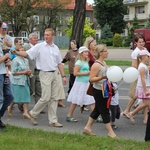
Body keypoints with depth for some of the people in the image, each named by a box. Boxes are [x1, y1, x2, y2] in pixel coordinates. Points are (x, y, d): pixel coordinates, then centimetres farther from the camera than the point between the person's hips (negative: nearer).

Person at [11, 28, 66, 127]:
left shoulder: (56, 48, 11)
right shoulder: (39, 46, -4)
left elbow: (59, 63, 16)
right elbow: (26, 53, -12)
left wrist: (63, 76, 12)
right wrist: (16, 52, -30)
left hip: (54, 74, 5)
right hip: (45, 74, -5)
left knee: (54, 98, 5)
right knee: (46, 98, -10)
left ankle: (53, 121, 11)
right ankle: (33, 114, 12)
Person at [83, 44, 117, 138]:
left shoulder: (104, 63, 11)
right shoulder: (96, 65, -18)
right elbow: (92, 79, -22)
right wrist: (102, 77, -32)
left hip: (104, 90, 10)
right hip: (98, 90, -10)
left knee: (97, 110, 15)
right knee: (105, 111, -2)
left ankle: (88, 128, 25)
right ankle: (110, 132, 5)